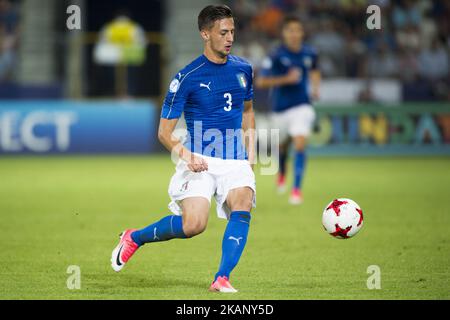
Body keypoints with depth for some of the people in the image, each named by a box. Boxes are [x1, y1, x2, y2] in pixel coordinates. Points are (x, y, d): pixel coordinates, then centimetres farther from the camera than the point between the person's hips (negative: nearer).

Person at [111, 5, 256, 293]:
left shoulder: (243, 69, 8)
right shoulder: (188, 77, -7)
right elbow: (165, 132, -4)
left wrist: (251, 151, 14)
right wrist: (186, 154, -23)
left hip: (236, 161, 4)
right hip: (200, 161, -4)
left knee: (242, 209, -25)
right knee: (193, 225, -20)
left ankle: (222, 279, -23)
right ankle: (135, 238, 7)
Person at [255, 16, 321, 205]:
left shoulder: (309, 54, -1)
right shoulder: (276, 56, -14)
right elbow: (260, 82, -20)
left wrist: (315, 86, 4)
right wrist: (285, 79, -30)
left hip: (302, 106, 1)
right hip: (281, 109, -1)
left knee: (300, 144, -18)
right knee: (283, 145, 19)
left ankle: (297, 189, -16)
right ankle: (282, 174, 52)